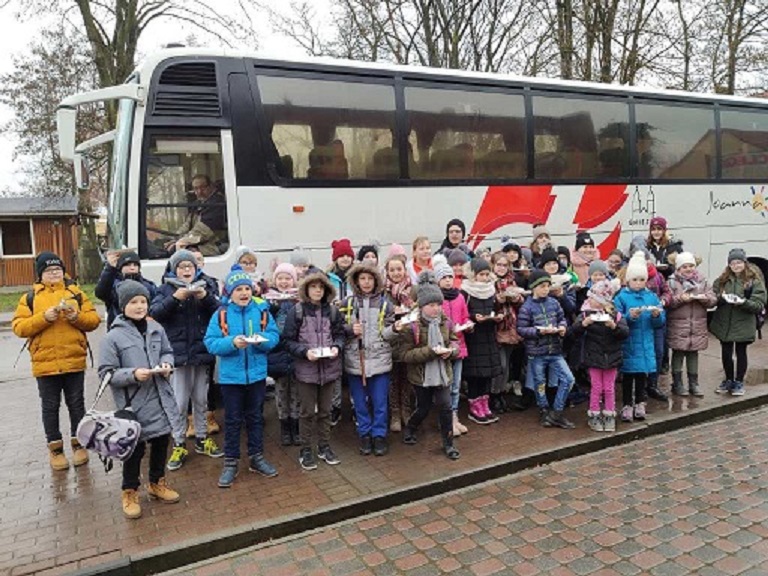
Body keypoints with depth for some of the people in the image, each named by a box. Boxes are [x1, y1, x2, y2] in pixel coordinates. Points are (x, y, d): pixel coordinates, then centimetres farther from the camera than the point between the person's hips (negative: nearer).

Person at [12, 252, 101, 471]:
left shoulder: (76, 292, 7)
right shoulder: (29, 297, 4)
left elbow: (93, 320, 3)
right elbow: (19, 327, -5)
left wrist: (77, 317, -16)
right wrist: (44, 317, -18)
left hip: (74, 361, 1)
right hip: (45, 363, 0)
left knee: (76, 404, 10)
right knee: (50, 407, 9)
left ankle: (78, 443, 24)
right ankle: (55, 447, 22)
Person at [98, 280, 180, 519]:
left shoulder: (156, 329, 0)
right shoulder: (114, 337, -12)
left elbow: (167, 352, 15)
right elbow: (106, 373, -11)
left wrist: (166, 364, -7)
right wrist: (133, 374, -25)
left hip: (161, 400, 5)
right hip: (134, 405, -5)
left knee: (161, 444, 18)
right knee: (135, 449, 8)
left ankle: (157, 483, 40)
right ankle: (130, 492, 29)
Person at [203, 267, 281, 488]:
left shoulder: (262, 310, -3)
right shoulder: (221, 315, -7)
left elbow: (274, 336, -3)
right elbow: (210, 343, -11)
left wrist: (262, 340, -24)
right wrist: (232, 343, -26)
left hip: (257, 374, 2)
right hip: (231, 376, -2)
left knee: (255, 417, 15)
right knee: (232, 420, 9)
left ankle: (256, 457, 30)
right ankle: (231, 463, 21)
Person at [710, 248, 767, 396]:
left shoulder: (755, 281, -6)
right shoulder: (722, 279, 4)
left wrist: (743, 302, -28)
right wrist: (721, 297, -18)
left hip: (743, 325, -3)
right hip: (724, 323, 3)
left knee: (741, 353, 10)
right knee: (726, 353, 11)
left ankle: (739, 382, 24)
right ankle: (729, 380, 29)